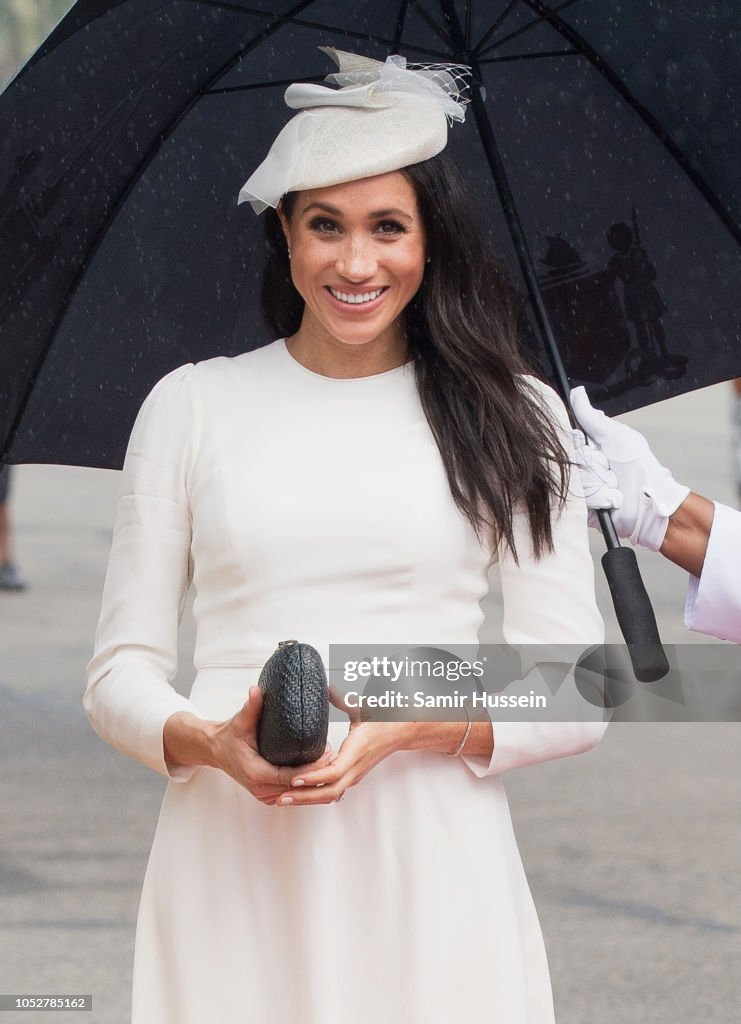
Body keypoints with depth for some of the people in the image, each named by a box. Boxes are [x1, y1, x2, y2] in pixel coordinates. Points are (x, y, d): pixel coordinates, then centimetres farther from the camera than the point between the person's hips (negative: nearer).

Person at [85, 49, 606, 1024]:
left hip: (431, 868, 0)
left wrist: (411, 725, -14)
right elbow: (121, 671, 8)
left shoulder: (513, 418, 6)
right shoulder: (192, 405, 8)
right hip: (230, 865, 0)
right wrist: (212, 744, -13)